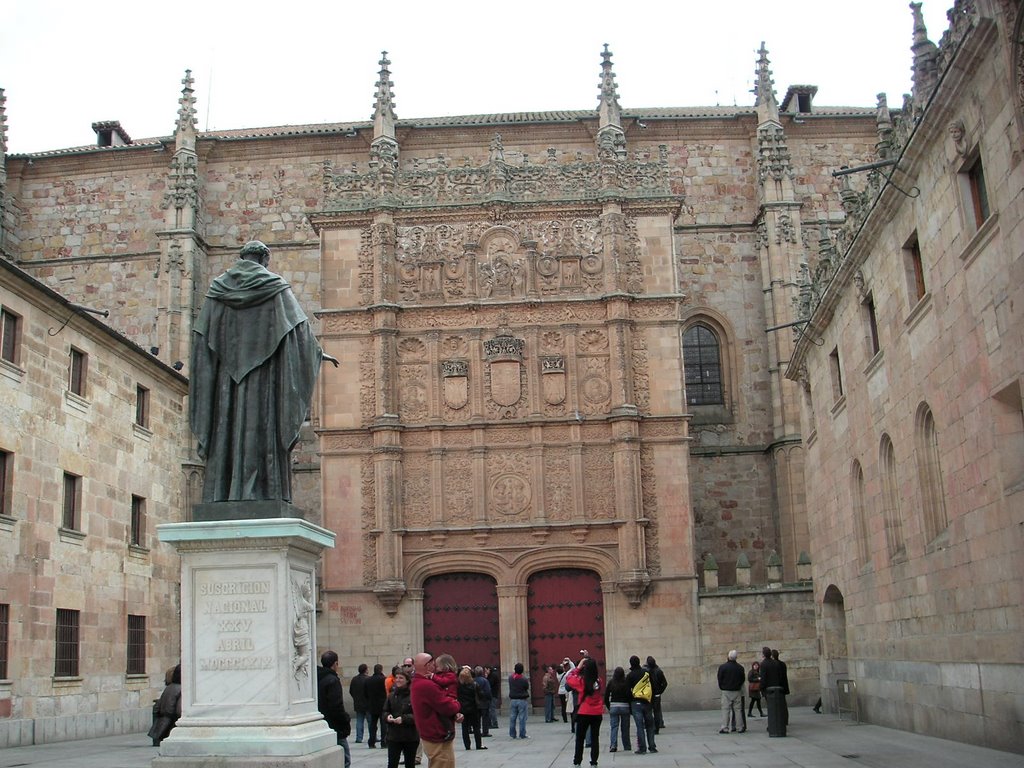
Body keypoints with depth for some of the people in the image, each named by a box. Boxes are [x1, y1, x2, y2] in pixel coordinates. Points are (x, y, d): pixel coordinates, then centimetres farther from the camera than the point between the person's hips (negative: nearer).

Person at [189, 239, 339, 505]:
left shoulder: (218, 288, 11)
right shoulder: (274, 286, 2)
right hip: (263, 372, -3)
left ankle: (221, 499, -4)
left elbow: (202, 336, 10)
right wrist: (318, 353, 15)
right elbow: (298, 324, 2)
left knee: (226, 428, 2)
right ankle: (260, 494, -14)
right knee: (262, 429, -6)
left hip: (226, 374, 3)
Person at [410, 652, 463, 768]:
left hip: (429, 738, 10)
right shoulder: (427, 686, -24)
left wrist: (455, 714, -6)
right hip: (439, 742, -10)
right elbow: (449, 707, -22)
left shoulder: (417, 683, 11)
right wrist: (456, 703, 0)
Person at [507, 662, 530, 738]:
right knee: (522, 718, 1)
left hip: (512, 700, 4)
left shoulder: (510, 677, -3)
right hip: (522, 700, -4)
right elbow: (527, 688, -5)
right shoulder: (524, 679, -16)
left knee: (512, 718, 11)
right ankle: (522, 734, 2)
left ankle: (512, 734, 15)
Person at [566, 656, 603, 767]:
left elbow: (568, 678, -1)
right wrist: (589, 660, 12)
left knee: (580, 739, 9)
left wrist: (578, 667, 0)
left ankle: (577, 762, 13)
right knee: (595, 738, 11)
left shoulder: (581, 681, -15)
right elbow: (592, 673, 17)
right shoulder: (598, 681, -3)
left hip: (584, 713, -3)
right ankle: (594, 762, 12)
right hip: (597, 713, 3)